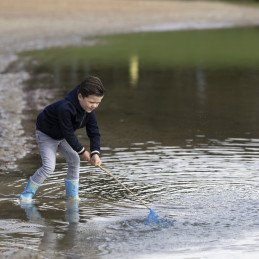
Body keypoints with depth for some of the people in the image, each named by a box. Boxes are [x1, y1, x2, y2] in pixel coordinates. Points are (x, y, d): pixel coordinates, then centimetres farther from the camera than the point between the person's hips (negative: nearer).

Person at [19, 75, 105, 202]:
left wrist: (95, 153, -29)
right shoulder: (65, 108, -42)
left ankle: (72, 196, 12)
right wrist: (82, 151, -22)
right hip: (46, 135, -7)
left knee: (74, 160, 0)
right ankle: (26, 194, -3)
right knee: (49, 166, -17)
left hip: (62, 137, 7)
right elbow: (69, 134, -33)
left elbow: (94, 133, -14)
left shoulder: (89, 110, -18)